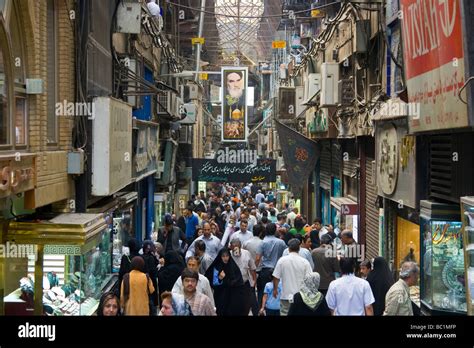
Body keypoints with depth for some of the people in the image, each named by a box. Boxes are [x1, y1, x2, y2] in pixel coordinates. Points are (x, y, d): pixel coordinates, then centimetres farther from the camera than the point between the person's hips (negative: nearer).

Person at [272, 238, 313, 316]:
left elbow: (276, 277, -2)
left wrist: (275, 289, 14)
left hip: (286, 296, 0)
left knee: (284, 313, 7)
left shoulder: (282, 260, -6)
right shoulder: (304, 262, -6)